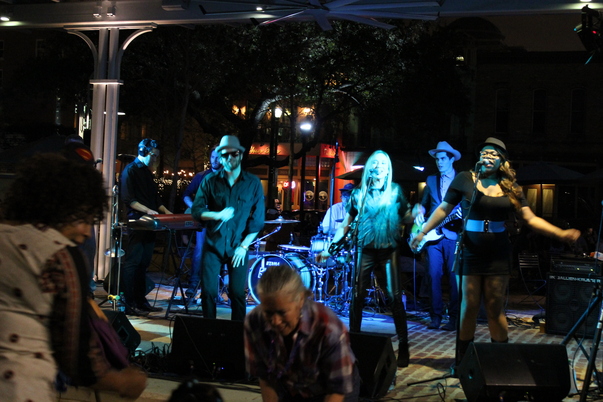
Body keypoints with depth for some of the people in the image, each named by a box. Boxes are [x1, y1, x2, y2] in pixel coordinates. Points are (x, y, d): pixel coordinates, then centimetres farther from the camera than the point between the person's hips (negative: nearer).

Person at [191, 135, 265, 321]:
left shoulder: (253, 183, 1)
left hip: (238, 248, -1)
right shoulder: (210, 181, 2)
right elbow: (196, 210, 0)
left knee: (237, 294, 1)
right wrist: (218, 215, -19)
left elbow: (257, 219, 1)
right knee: (208, 291, -1)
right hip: (213, 245, 1)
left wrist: (244, 246, -6)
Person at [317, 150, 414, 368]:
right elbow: (345, 224, 12)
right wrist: (330, 249, 6)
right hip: (364, 251, 2)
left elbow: (407, 217, 10)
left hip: (388, 252, -1)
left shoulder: (395, 191, 7)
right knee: (357, 297, 0)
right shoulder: (358, 193, 9)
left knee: (394, 297, -7)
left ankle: (403, 347, 0)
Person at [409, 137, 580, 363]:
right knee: (469, 306, 2)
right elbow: (444, 209, 2)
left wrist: (561, 234, -11)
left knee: (495, 308, 5)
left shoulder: (510, 188, 2)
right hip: (470, 252, -2)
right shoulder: (464, 180, -4)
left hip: (498, 254, 2)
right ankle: (462, 360, 13)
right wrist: (423, 232, -5)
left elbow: (531, 219, 0)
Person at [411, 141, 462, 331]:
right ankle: (435, 317, 5)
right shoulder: (431, 180, 17)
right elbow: (423, 203, 21)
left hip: (453, 234, -3)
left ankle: (453, 318, 2)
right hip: (432, 234, 3)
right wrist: (419, 213, 1)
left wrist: (460, 214, -19)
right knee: (433, 275, -2)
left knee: (454, 277, -4)